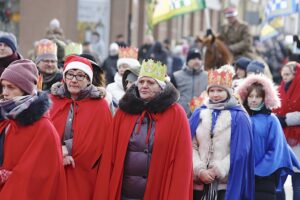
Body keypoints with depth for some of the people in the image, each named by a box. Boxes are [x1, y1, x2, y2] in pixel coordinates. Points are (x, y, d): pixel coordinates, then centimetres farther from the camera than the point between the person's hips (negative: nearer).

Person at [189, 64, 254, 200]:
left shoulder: (239, 117, 1)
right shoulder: (199, 114, 10)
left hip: (226, 183, -3)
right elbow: (191, 146, 5)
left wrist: (217, 171, -11)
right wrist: (199, 170, -10)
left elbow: (240, 152, -5)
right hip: (200, 181, 3)